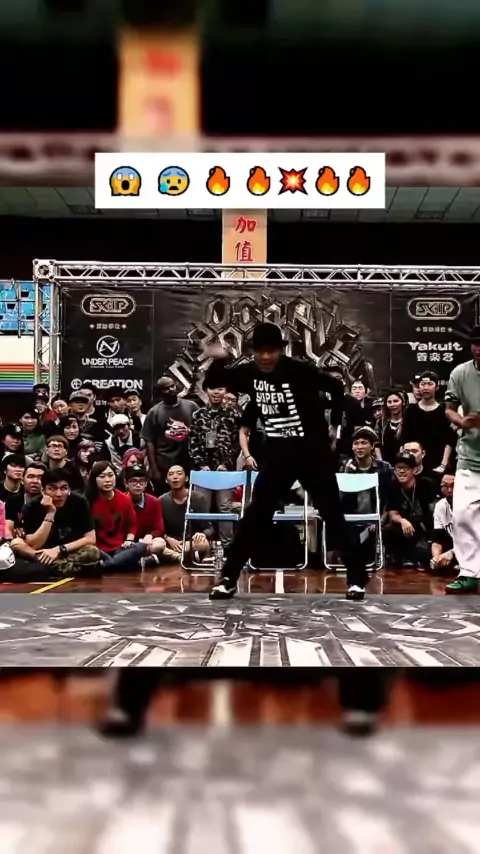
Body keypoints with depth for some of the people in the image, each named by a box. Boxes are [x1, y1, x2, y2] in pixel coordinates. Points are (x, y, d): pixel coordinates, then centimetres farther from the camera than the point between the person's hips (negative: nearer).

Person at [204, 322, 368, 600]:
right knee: (256, 516, 2)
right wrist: (219, 360, -17)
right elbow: (212, 382, 3)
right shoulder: (249, 373, -3)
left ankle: (357, 577, 10)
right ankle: (229, 578, 9)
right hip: (279, 455, 4)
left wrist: (334, 425, 2)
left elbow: (336, 388, -5)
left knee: (333, 516, 0)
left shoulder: (300, 370, -15)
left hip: (314, 453, -3)